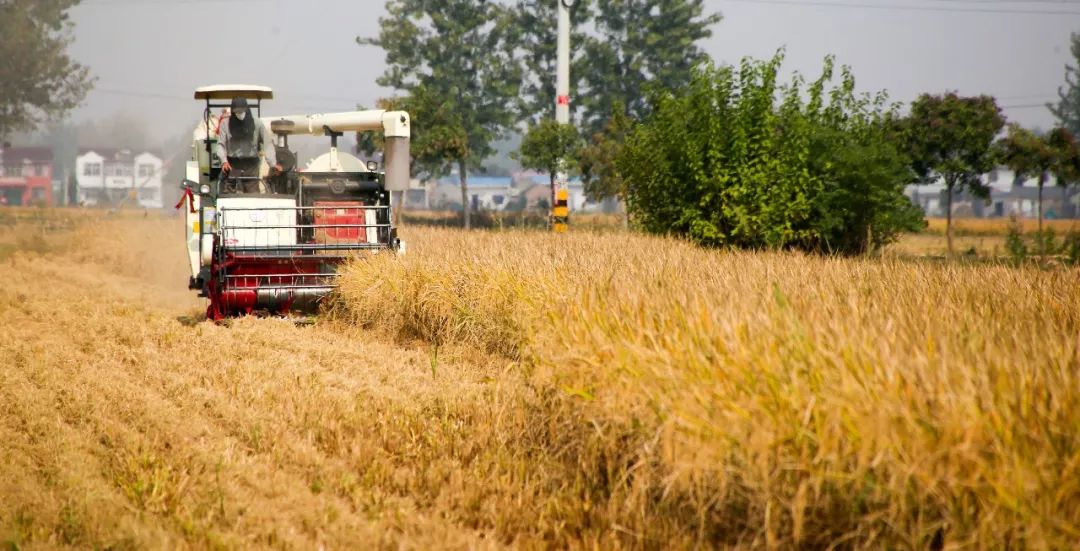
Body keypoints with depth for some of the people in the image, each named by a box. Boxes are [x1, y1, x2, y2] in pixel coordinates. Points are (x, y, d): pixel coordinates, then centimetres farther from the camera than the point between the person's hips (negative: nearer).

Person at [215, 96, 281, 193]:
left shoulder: (257, 123, 2)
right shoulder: (225, 124, 3)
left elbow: (267, 143, -3)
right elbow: (221, 145, -2)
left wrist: (273, 163, -16)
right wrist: (224, 161, -21)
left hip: (251, 166, 0)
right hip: (232, 166, 0)